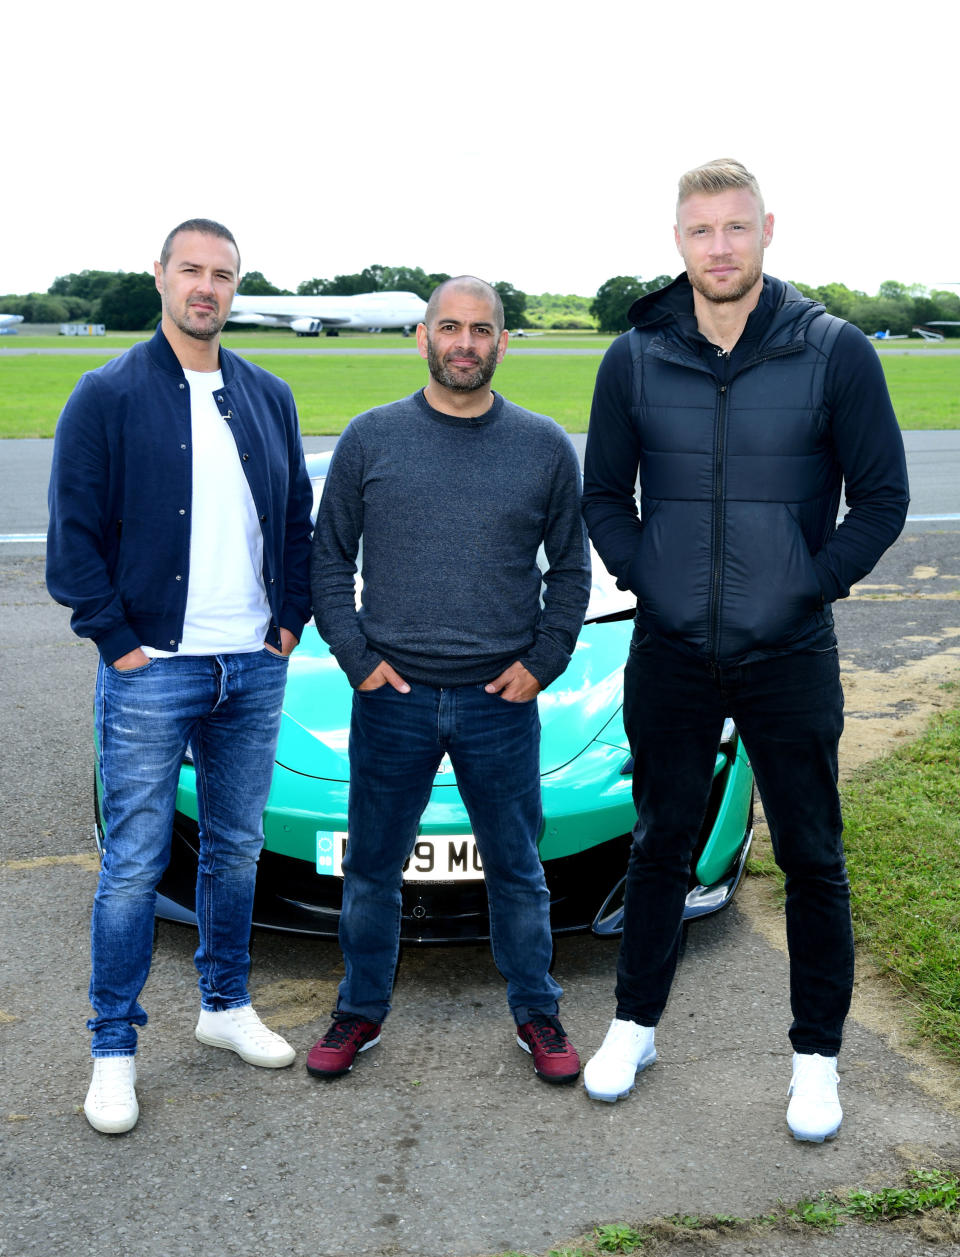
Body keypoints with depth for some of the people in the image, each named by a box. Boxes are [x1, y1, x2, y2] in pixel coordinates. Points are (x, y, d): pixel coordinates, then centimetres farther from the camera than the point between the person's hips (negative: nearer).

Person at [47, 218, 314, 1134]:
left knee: (236, 849, 15)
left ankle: (225, 1005, 32)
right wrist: (119, 642, -9)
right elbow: (73, 536, -5)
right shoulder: (108, 395, -4)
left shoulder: (268, 397, 10)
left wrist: (289, 624, 7)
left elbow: (298, 521, 15)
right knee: (134, 866, 1)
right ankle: (113, 1048, 15)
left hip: (253, 670, 5)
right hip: (152, 672, -4)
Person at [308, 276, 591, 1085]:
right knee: (372, 869, 11)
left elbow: (571, 568, 9)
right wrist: (355, 655, -4)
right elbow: (330, 557, 6)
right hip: (391, 697, 0)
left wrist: (544, 660, -1)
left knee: (517, 870, 11)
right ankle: (361, 1012, 30)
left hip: (502, 700, 0)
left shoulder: (545, 447, 4)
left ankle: (537, 1014, 29)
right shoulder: (371, 438, 2)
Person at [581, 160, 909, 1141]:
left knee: (812, 860, 8)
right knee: (660, 846, 14)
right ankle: (635, 1026, 32)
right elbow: (604, 497, 9)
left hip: (790, 658, -1)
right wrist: (648, 580, -4)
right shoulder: (635, 359, 0)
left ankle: (817, 1058, 26)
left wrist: (806, 589, -9)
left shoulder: (834, 353, -6)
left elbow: (881, 499, -2)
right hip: (670, 655, 2)